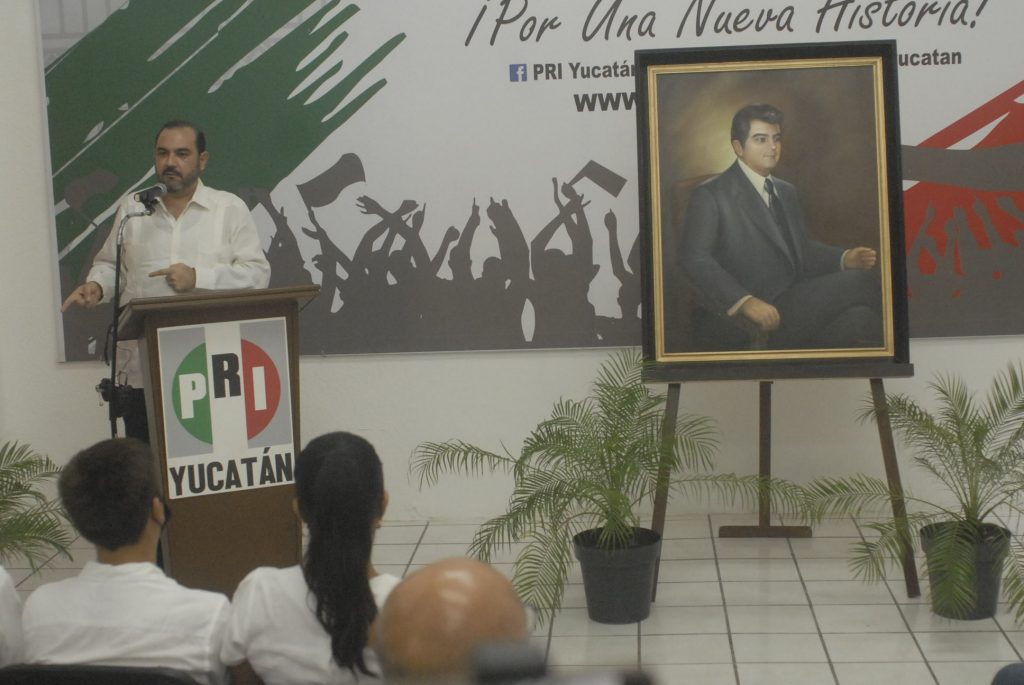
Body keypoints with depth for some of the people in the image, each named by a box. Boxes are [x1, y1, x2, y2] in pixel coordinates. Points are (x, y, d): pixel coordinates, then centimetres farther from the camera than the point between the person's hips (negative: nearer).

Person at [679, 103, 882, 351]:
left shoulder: (786, 192, 23)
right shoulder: (710, 195, -2)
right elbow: (695, 260, -13)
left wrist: (845, 258, 4)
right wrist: (745, 301, -26)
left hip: (798, 304, 7)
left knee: (860, 317, -25)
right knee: (863, 282, -20)